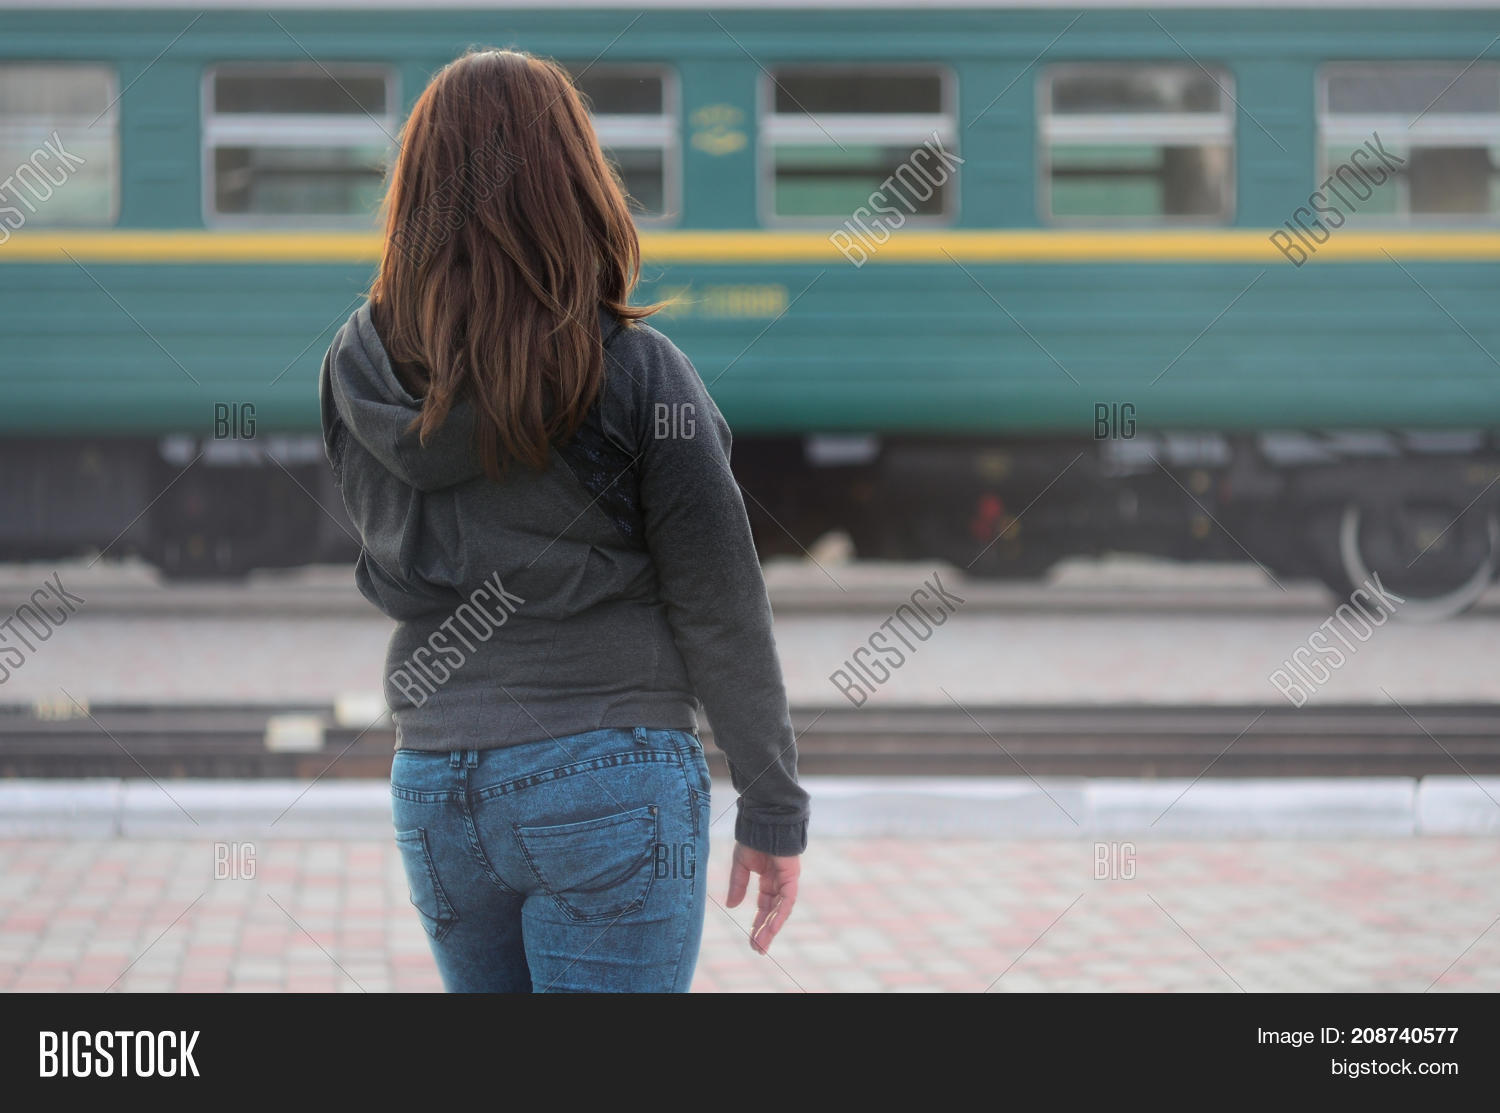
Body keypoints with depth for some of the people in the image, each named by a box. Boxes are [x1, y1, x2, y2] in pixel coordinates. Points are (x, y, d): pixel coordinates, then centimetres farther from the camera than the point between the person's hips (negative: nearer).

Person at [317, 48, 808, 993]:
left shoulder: (357, 372, 1)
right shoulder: (636, 371, -10)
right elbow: (722, 609, -6)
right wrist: (775, 810, 2)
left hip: (434, 789, 5)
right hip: (610, 783, -5)